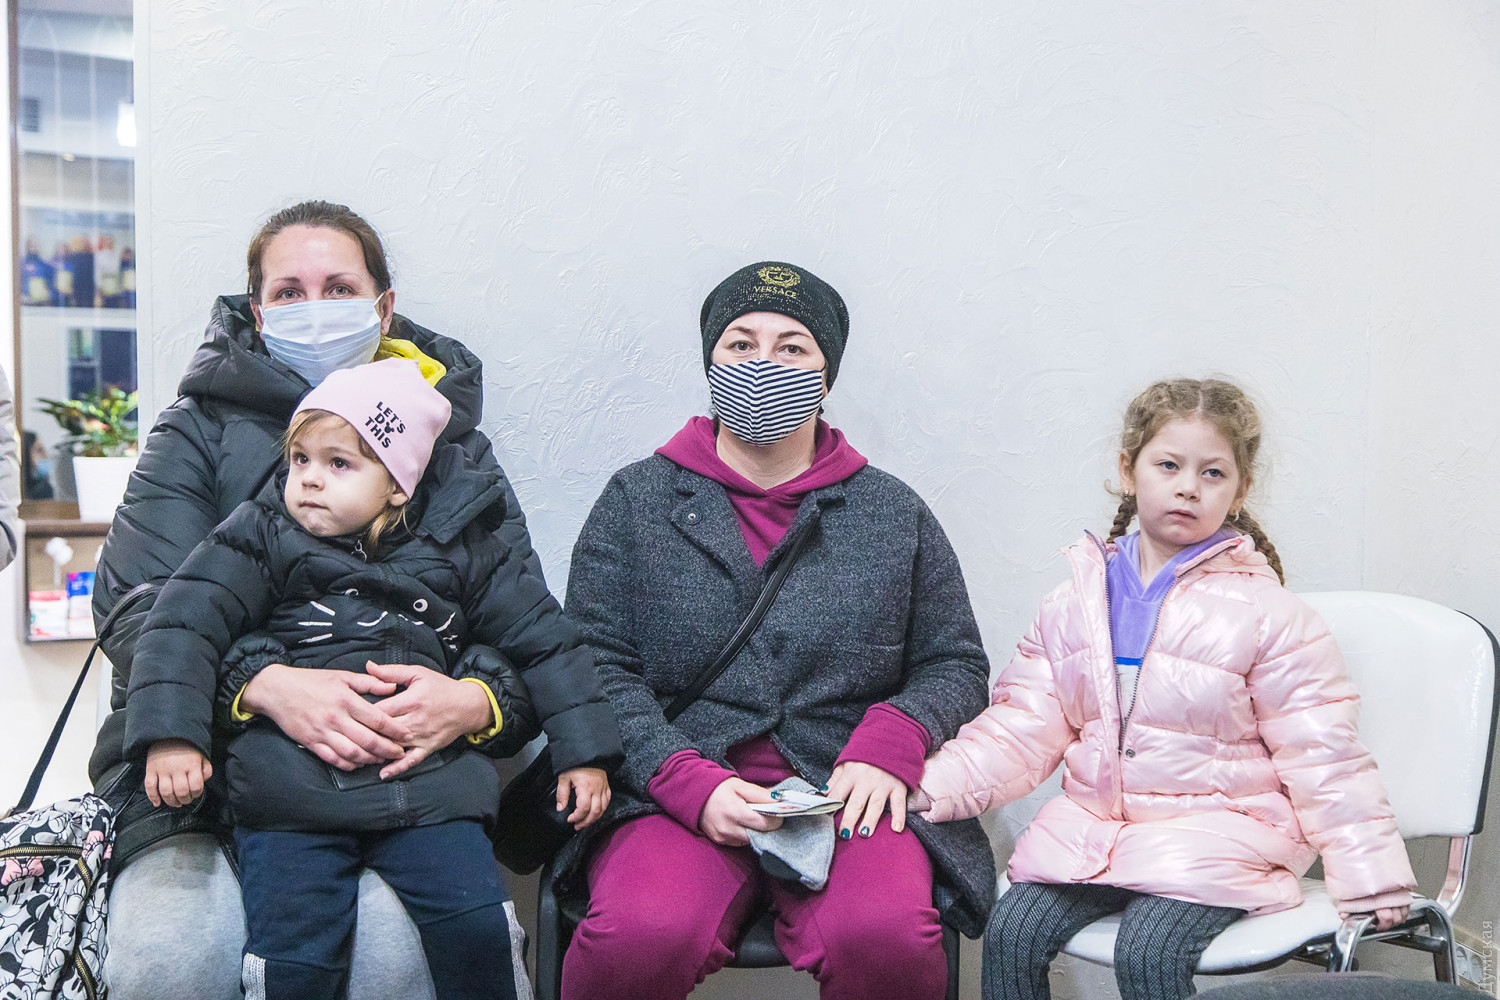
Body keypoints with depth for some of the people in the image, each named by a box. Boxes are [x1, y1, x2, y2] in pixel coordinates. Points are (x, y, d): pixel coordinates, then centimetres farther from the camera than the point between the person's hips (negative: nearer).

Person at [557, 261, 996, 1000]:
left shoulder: (894, 513, 15)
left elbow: (955, 665, 16)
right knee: (642, 936, -32)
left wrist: (889, 745, -7)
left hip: (848, 794, 1)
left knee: (885, 937, -32)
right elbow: (598, 667, 2)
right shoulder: (637, 499, 11)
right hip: (675, 794, 0)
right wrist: (690, 783, -14)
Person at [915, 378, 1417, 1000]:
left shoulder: (1267, 615, -3)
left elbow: (1321, 757, -2)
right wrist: (931, 786, -6)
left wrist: (1372, 881, -5)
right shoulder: (1075, 604, 8)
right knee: (1011, 934, -13)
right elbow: (1023, 727, 7)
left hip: (1217, 829, -4)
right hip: (1090, 823, 4)